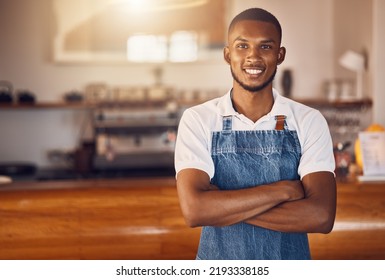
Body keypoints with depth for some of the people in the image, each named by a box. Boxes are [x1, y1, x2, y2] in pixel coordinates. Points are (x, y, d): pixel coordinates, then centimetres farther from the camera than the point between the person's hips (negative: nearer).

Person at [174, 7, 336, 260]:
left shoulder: (309, 121, -8)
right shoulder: (197, 120, -10)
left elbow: (321, 216, -18)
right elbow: (194, 210, -21)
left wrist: (222, 205, -20)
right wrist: (282, 189, -19)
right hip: (218, 257, 0)